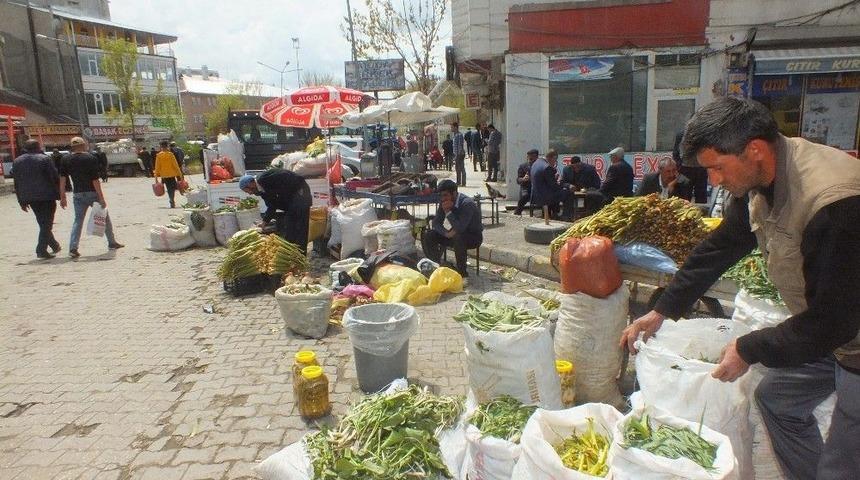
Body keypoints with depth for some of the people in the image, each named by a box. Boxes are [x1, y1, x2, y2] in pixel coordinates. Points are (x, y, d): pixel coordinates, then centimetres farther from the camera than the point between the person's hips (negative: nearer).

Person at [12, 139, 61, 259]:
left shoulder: (16, 162, 9)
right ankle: (41, 250, -6)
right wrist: (59, 194, -2)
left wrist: (22, 201, 15)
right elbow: (55, 177, -10)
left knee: (43, 223, 18)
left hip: (29, 198, 5)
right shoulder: (45, 159, -8)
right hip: (46, 196, -5)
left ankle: (54, 245, 25)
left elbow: (16, 183, 11)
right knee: (46, 223, 0)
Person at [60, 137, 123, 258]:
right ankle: (112, 243, 22)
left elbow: (62, 179, -1)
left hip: (78, 194, 3)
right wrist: (101, 198, -14)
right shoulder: (91, 158, -9)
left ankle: (73, 248, -4)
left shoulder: (66, 159, 2)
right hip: (93, 193, -3)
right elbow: (95, 180, -15)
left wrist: (62, 197, 4)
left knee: (78, 220, 7)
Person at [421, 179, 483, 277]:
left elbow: (460, 228, -36)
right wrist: (446, 233, -21)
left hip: (474, 236, -6)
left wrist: (448, 211, -32)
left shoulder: (467, 203, -26)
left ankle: (462, 271, -23)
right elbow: (436, 222, -3)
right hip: (453, 235, 7)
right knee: (428, 235, -9)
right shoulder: (444, 202, -5)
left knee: (458, 237, -39)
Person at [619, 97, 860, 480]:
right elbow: (719, 249, 4)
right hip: (827, 329, 9)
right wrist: (662, 311, 6)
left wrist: (750, 349, -18)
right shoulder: (758, 179, -6)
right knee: (776, 399, 20)